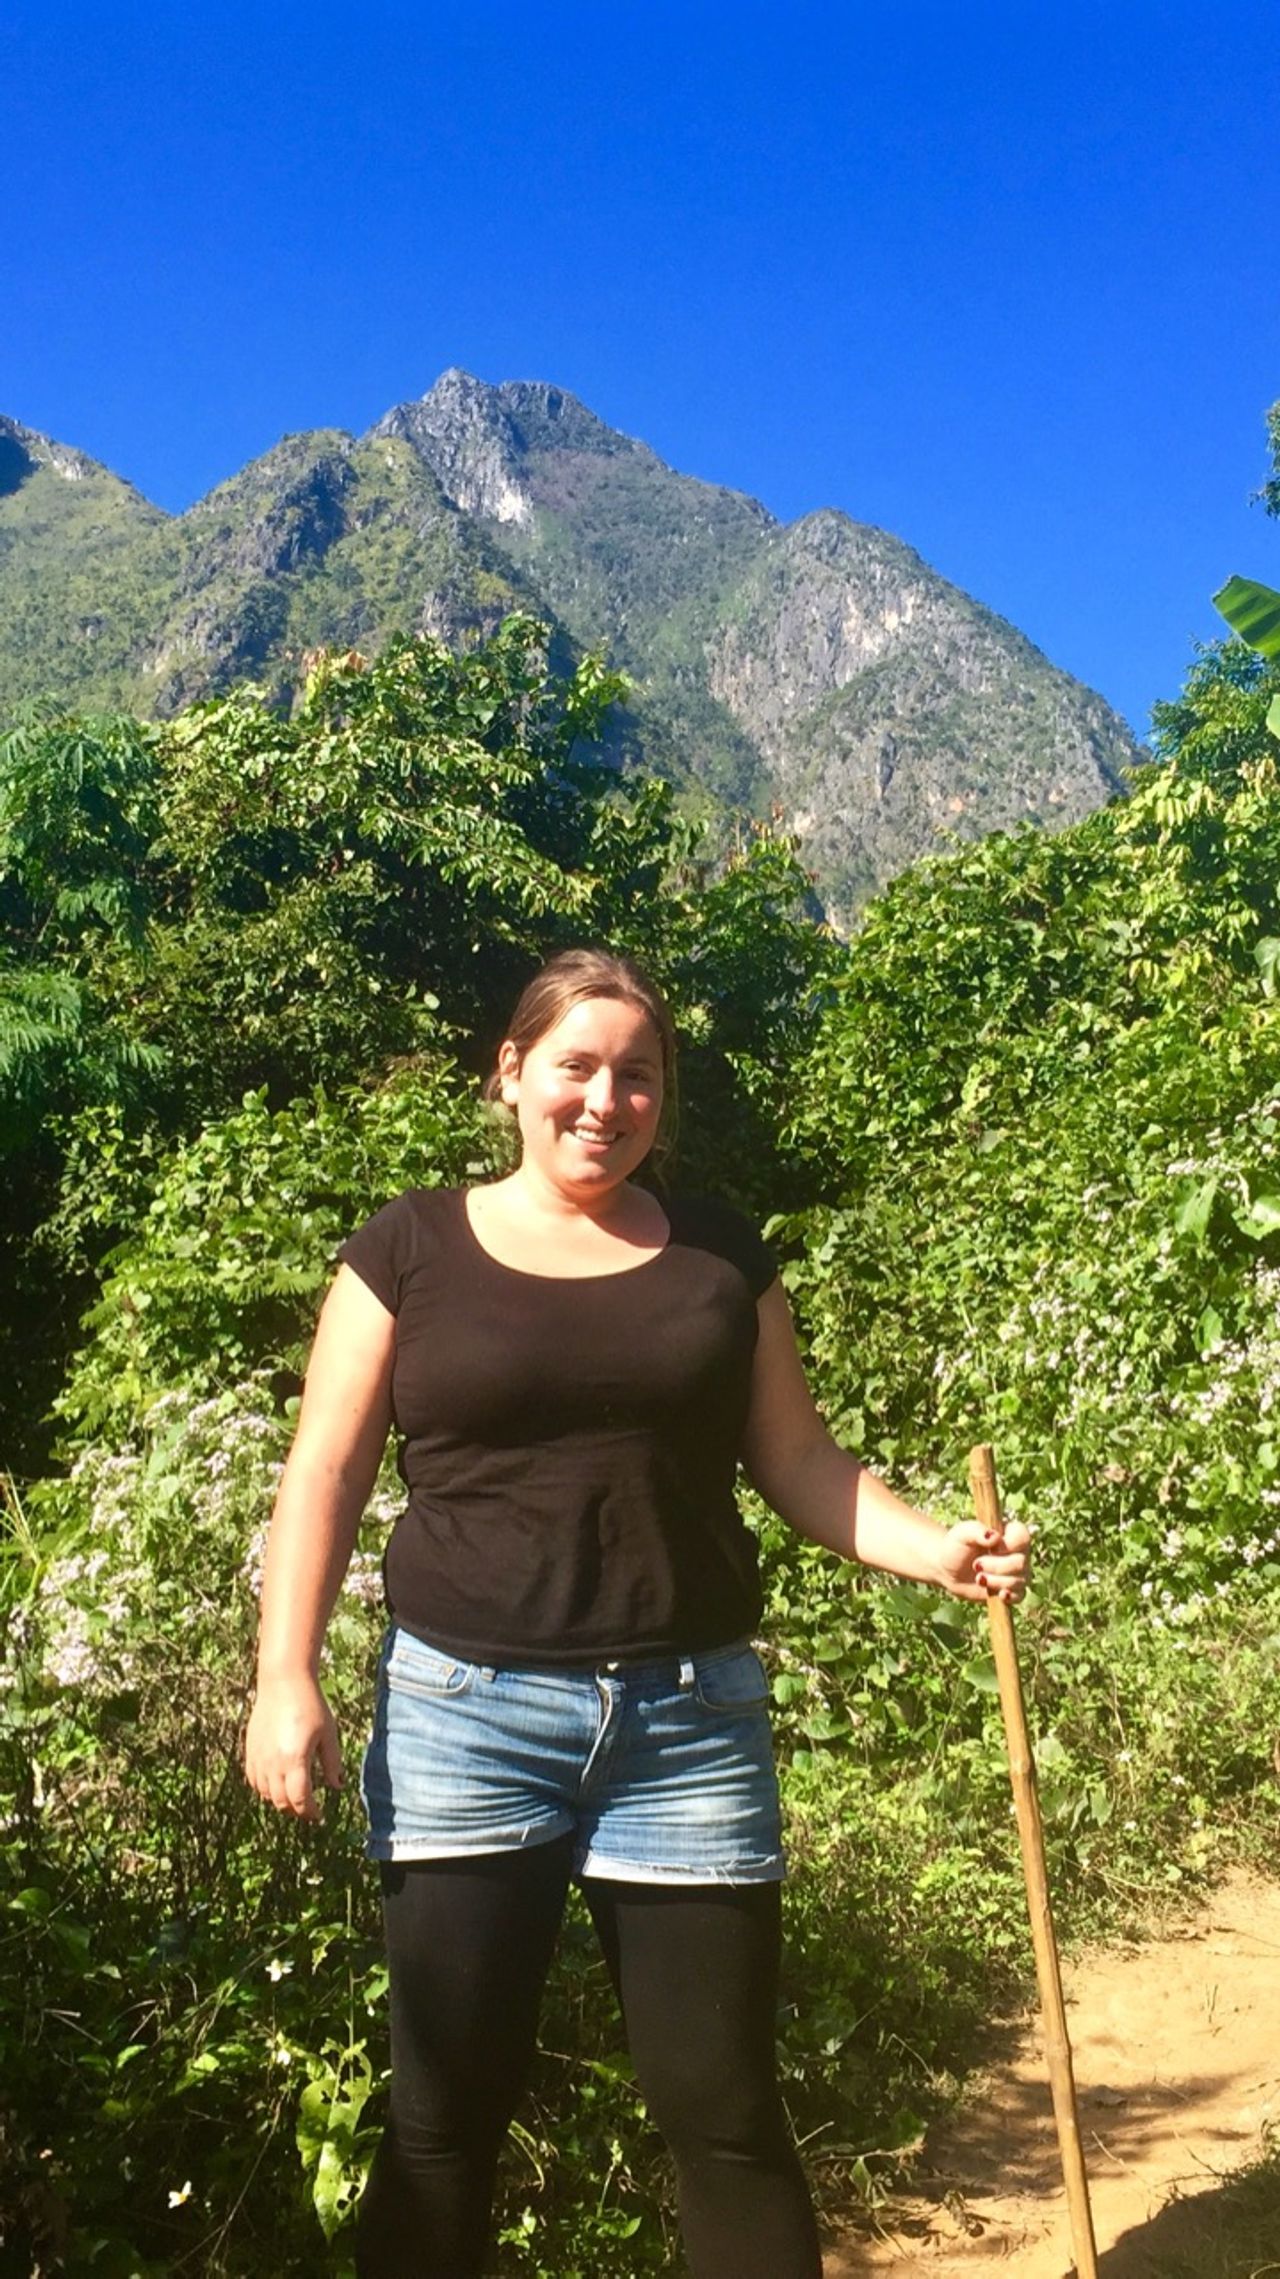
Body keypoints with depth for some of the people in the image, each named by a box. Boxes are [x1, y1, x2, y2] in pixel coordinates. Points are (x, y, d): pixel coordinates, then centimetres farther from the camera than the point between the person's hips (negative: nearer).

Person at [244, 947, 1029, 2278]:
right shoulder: (411, 1249, 2)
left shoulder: (718, 1255, 8)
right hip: (466, 1716, -1)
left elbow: (796, 1460, 10)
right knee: (446, 2109, 8)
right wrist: (286, 1679, -5)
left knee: (724, 2107, 8)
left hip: (691, 1721, 2)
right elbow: (327, 1474, 2)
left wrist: (936, 1549, -5)